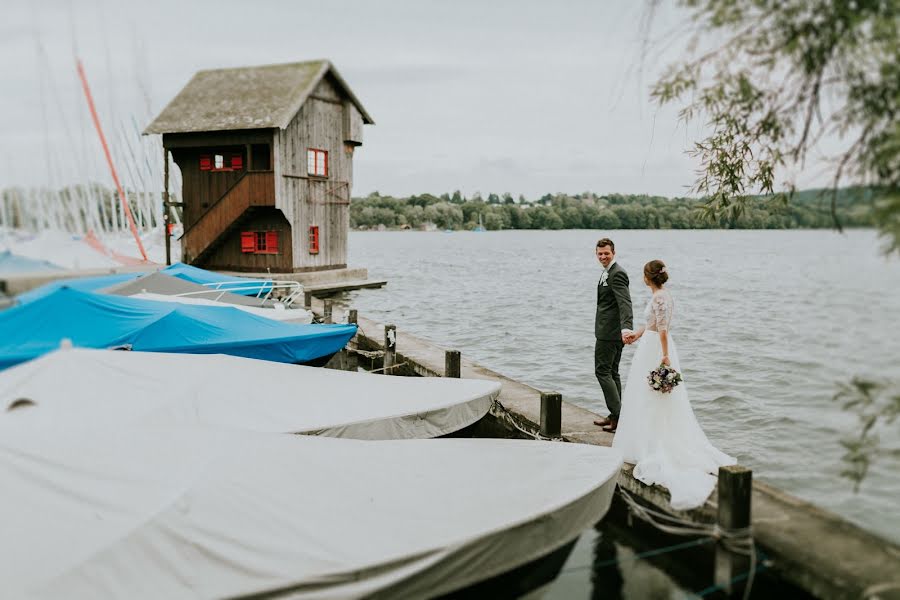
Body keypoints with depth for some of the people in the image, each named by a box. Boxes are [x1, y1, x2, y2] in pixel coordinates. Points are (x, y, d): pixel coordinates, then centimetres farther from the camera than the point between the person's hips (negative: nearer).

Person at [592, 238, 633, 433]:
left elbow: (625, 302, -28)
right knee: (611, 372, 14)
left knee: (602, 371, -7)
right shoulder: (608, 272, 16)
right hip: (611, 331, 11)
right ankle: (615, 416, 22)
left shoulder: (617, 274, -16)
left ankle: (618, 415, -5)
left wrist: (626, 328, -41)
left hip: (610, 331, -11)